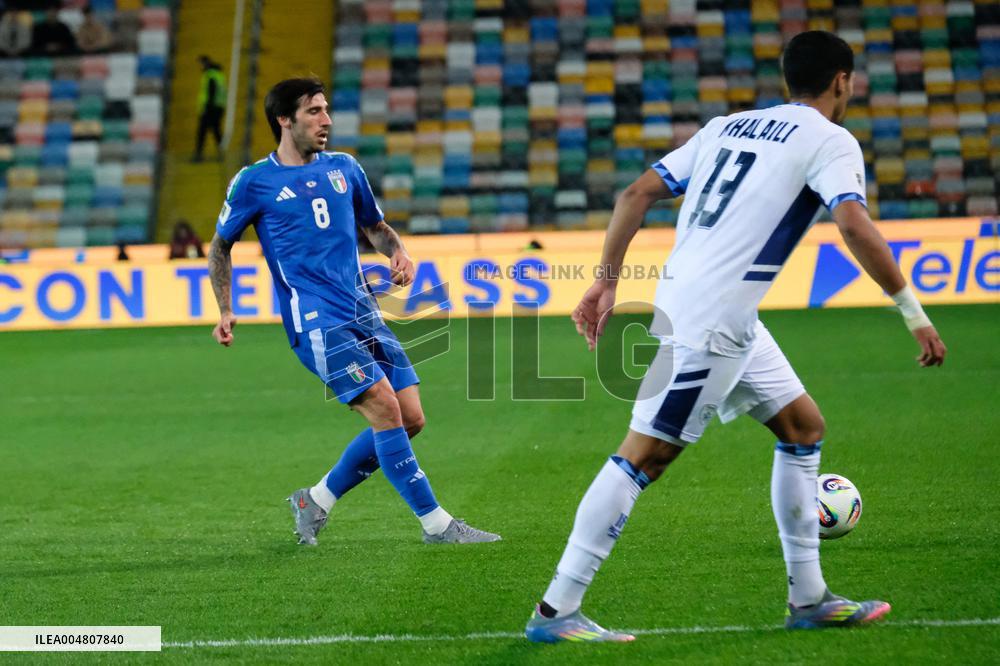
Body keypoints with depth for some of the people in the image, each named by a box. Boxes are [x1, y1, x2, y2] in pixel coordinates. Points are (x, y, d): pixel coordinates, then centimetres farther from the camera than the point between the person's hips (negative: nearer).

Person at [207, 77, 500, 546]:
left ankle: (315, 501, 16)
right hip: (316, 322, -6)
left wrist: (397, 252, 6)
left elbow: (373, 224, 27)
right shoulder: (254, 182, 1)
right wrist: (224, 311, 3)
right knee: (385, 409, -18)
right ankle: (435, 522, -10)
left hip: (364, 313, 6)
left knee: (411, 419, 1)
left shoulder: (344, 168, 14)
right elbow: (221, 245, 13)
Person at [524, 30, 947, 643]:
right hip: (709, 319, -9)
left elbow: (637, 194, 12)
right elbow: (856, 226, -20)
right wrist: (914, 313, -15)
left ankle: (808, 598, 20)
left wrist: (606, 283, 13)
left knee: (804, 426, 17)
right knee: (645, 454, -8)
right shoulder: (830, 141, -3)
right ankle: (555, 611, -7)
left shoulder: (728, 126, 18)